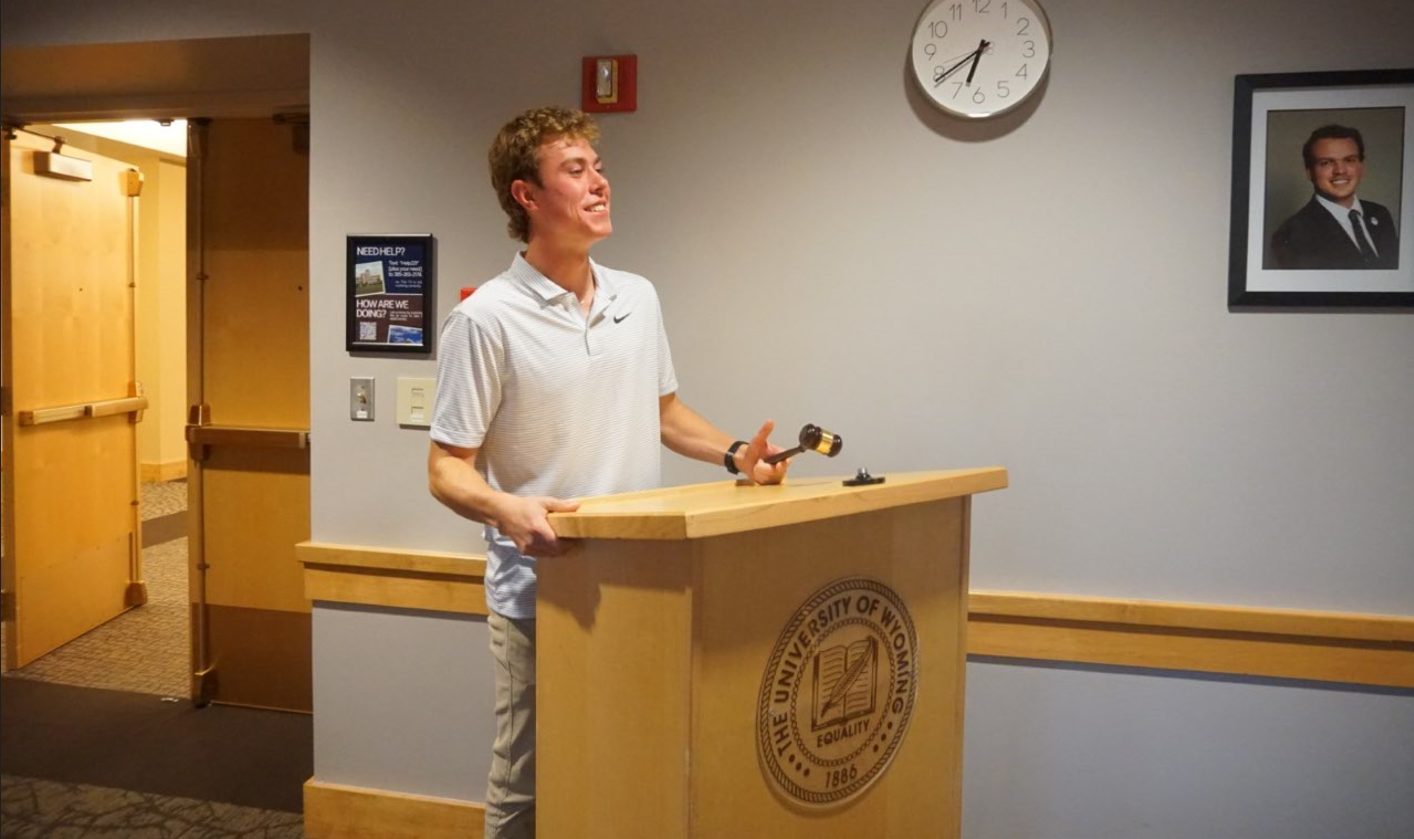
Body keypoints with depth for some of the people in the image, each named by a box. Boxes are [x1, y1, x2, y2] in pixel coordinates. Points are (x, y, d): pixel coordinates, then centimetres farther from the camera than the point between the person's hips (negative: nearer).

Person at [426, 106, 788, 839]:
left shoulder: (638, 297, 6)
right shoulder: (486, 318, -13)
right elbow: (447, 469, -11)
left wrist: (733, 454, 3)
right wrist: (507, 509, -31)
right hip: (540, 592, -5)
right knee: (528, 780, 7)